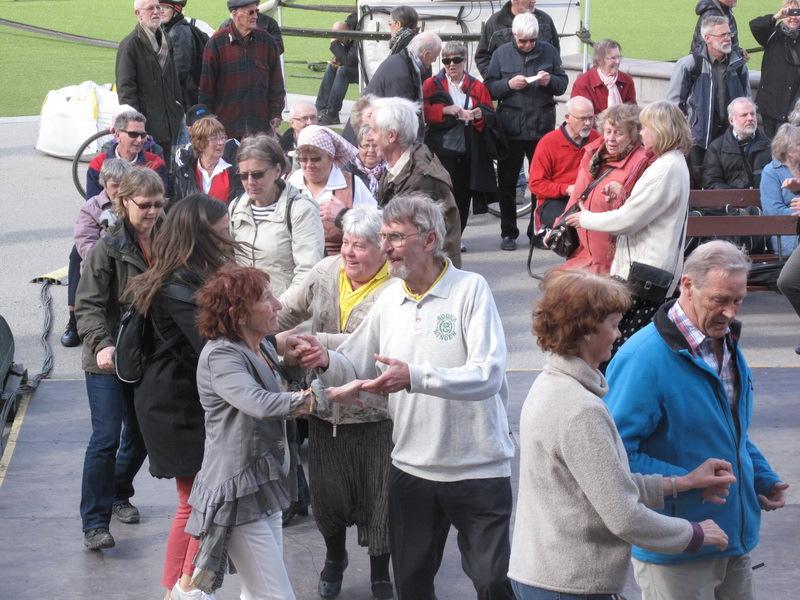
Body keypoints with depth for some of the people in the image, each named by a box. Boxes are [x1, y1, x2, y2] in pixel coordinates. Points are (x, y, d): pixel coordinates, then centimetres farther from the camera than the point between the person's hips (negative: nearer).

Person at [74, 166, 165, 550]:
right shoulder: (108, 248, -12)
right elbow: (88, 304, -14)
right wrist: (102, 344, -29)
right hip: (108, 360, -5)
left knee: (140, 435, 16)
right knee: (106, 437, -11)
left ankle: (118, 495, 41)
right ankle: (95, 522, -5)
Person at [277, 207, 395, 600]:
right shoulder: (325, 272, 0)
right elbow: (289, 312, 12)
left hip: (373, 410, -4)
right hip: (326, 405, 4)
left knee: (377, 494, 8)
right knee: (327, 490, 14)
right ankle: (334, 557, 41)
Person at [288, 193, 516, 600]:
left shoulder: (471, 289, -12)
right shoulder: (389, 299, 5)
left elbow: (488, 375, -24)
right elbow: (355, 369, 10)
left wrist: (415, 377, -35)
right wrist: (325, 361, -13)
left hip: (478, 470, -5)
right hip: (411, 470, 5)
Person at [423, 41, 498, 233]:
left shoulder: (477, 87, 14)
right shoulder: (432, 84, 8)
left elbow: (490, 117, 9)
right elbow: (423, 111, -4)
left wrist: (479, 116, -13)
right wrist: (445, 110, -16)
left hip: (468, 152, 3)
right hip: (441, 150, -2)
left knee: (463, 197, 4)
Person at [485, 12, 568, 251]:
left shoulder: (549, 52, 4)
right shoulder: (502, 54, 2)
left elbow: (562, 84, 10)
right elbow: (489, 88, 2)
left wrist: (550, 81, -11)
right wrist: (509, 84, -16)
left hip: (542, 126, 0)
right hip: (510, 127, 0)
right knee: (507, 182, 5)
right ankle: (508, 233, 14)